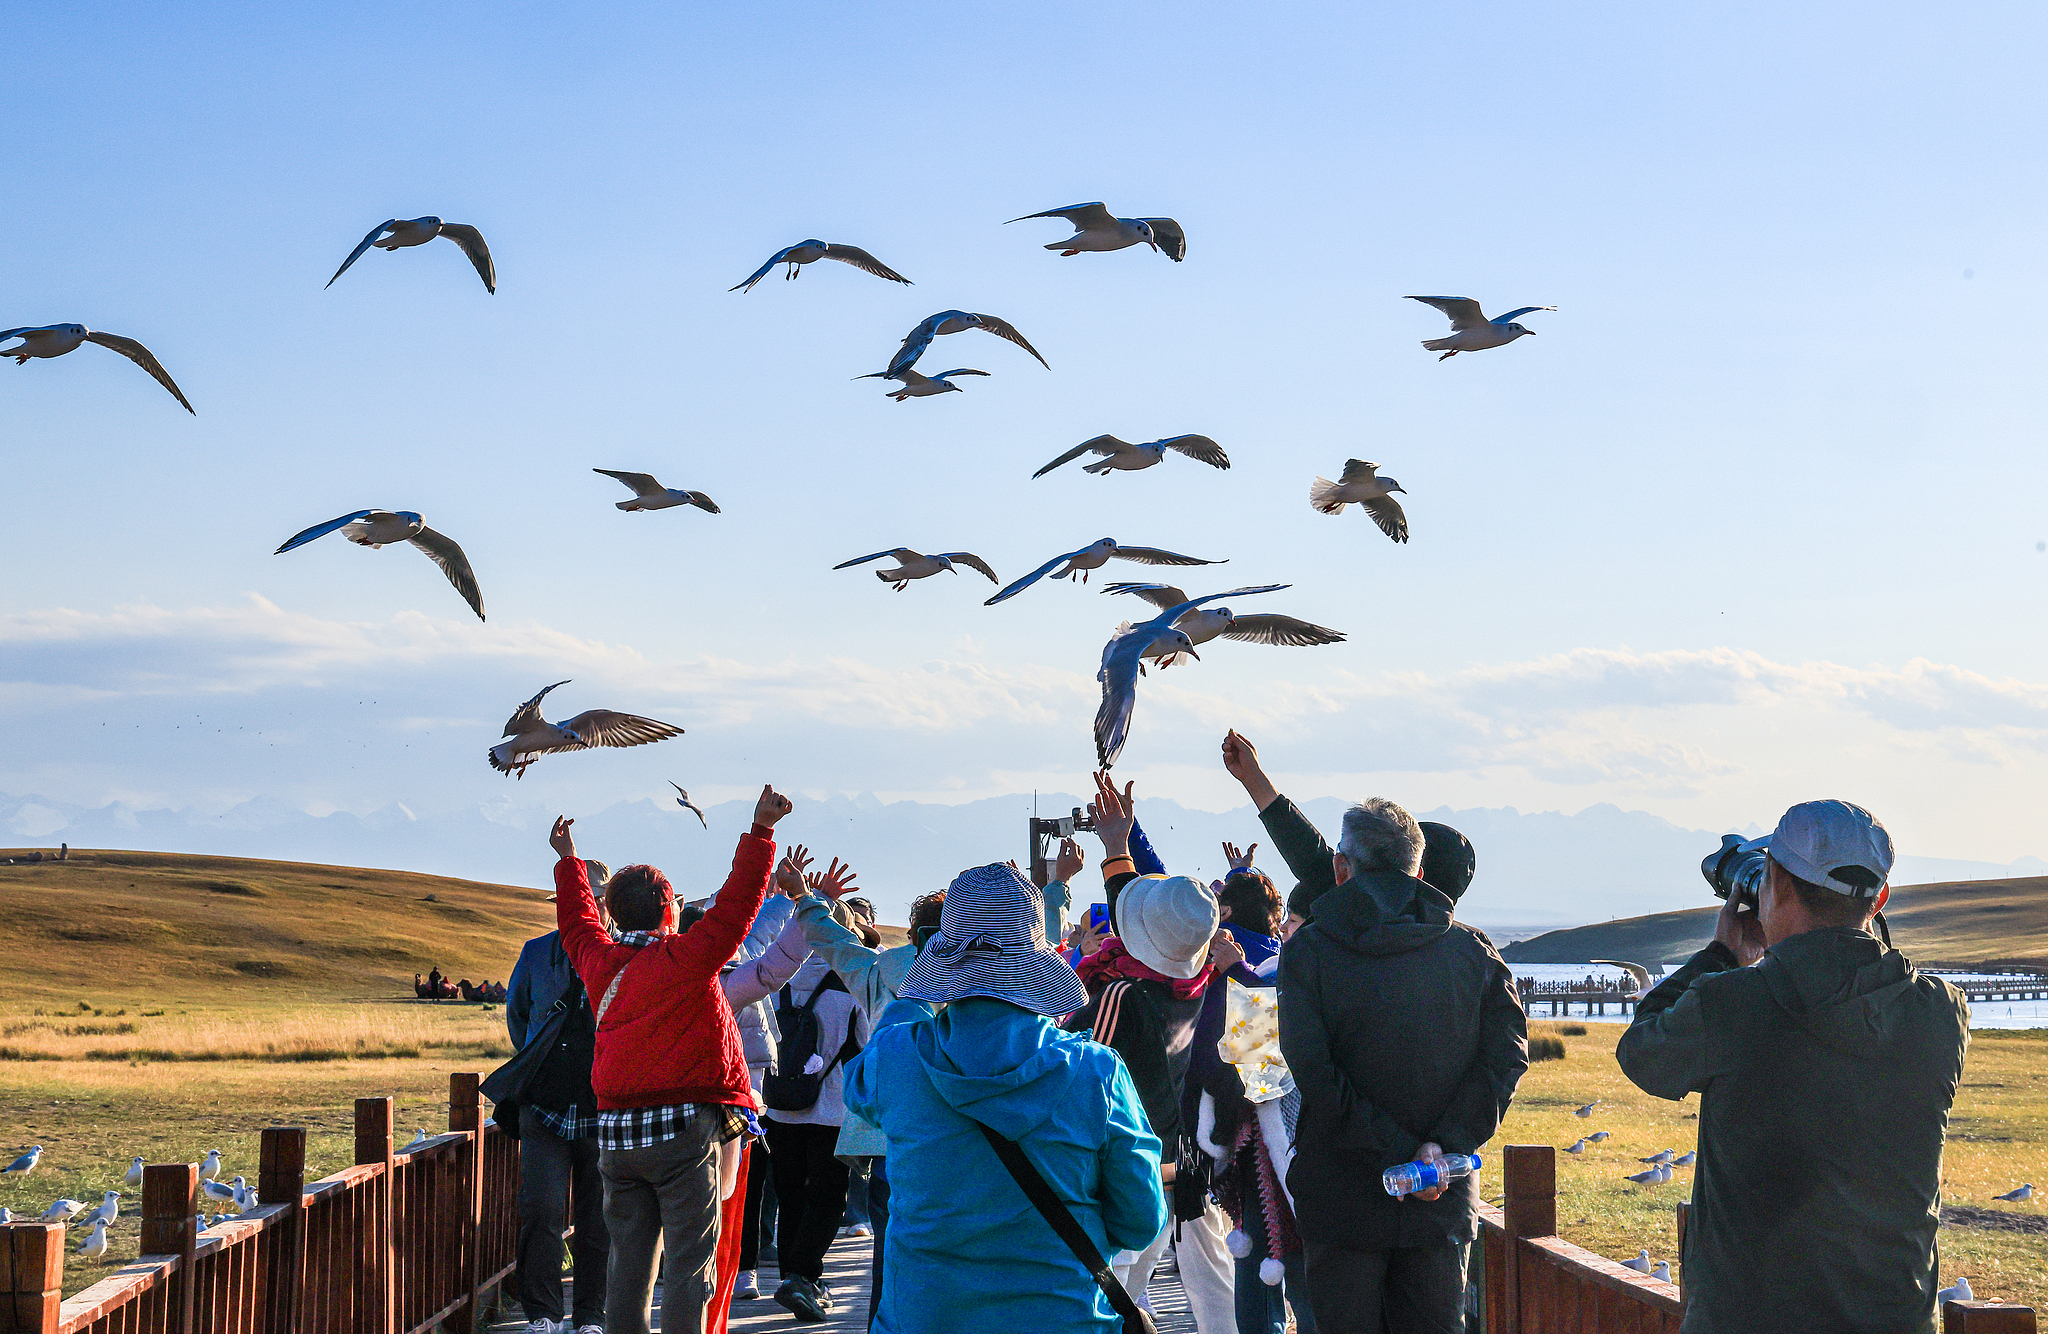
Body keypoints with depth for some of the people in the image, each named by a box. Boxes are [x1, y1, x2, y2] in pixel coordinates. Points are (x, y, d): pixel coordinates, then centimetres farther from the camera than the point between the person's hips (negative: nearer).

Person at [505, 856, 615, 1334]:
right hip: (546, 1106, 1)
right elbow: (516, 1012, 24)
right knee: (542, 1209, -10)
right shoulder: (538, 954, 6)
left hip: (604, 1110, -1)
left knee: (598, 1221, 5)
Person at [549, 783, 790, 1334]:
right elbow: (739, 899, -7)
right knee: (689, 1267, -4)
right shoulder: (688, 957, -7)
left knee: (627, 1264, 9)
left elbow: (577, 921, 29)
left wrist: (568, 861, 43)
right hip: (683, 1126, -6)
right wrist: (760, 832, -1)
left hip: (615, 1135, 6)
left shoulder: (600, 960, 9)